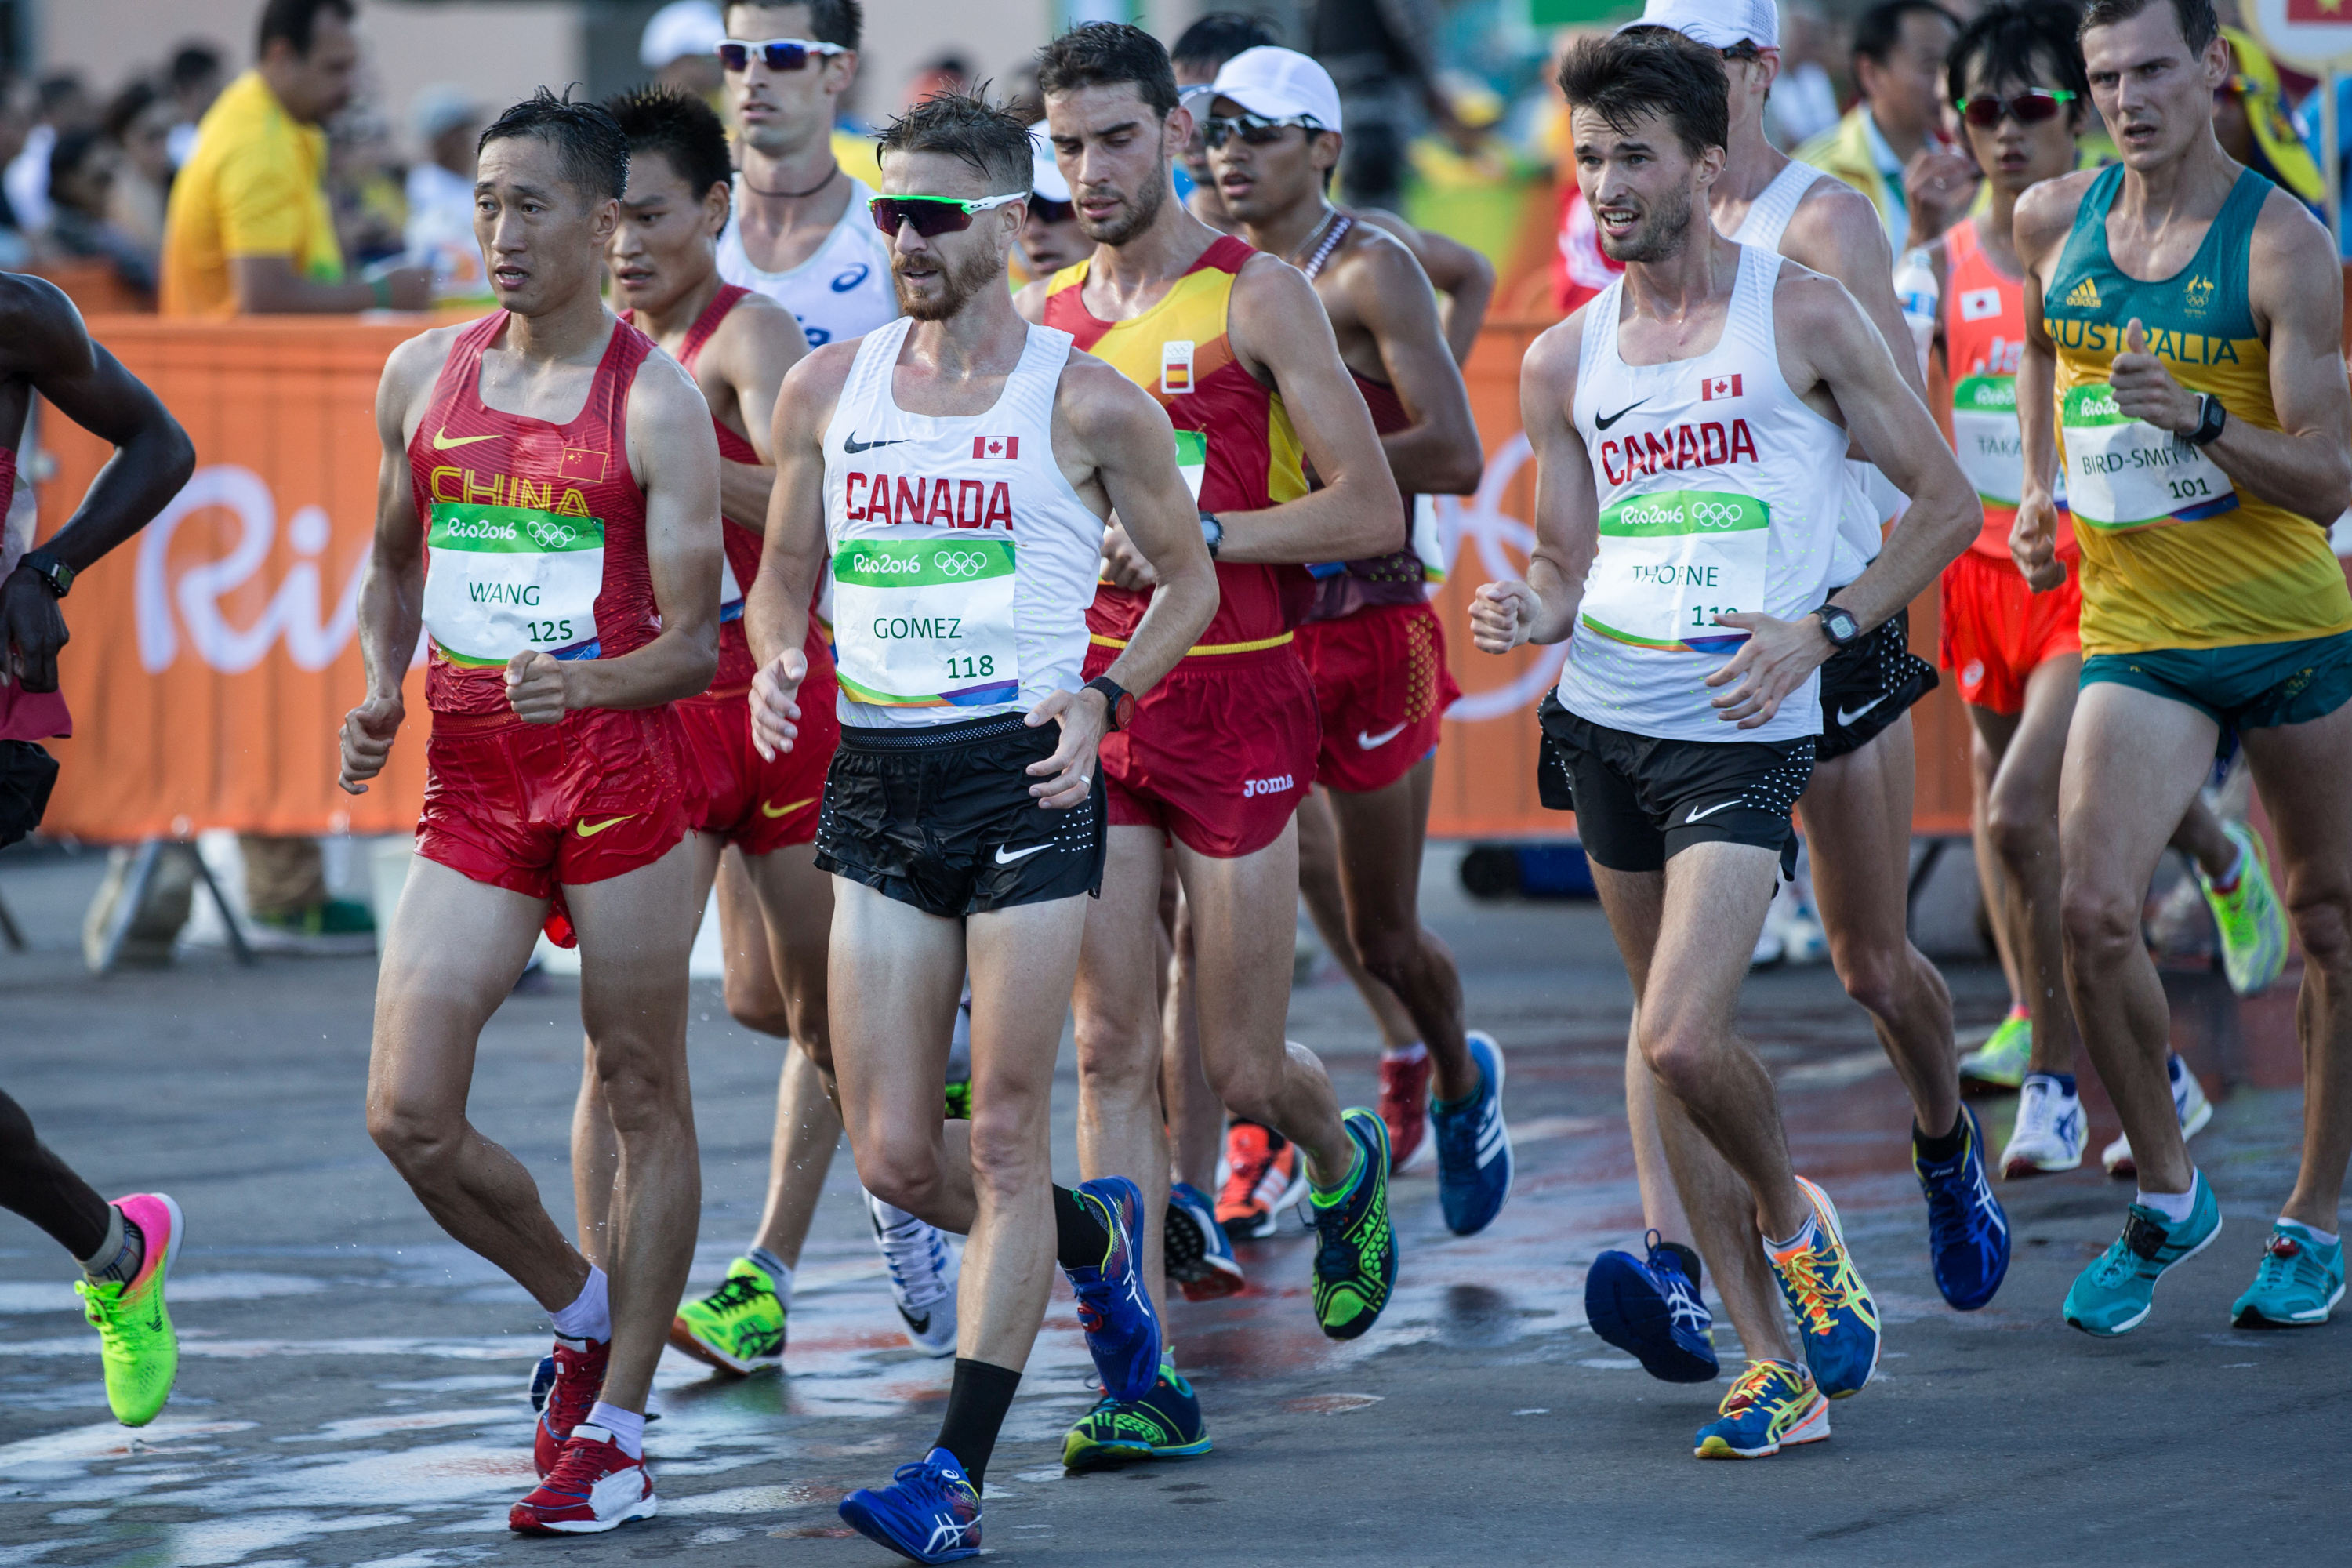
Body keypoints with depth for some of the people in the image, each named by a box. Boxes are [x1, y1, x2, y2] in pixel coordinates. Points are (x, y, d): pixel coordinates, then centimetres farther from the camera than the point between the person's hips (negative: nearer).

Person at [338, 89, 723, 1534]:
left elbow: (697, 642, -9)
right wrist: (380, 693, 6)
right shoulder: (425, 376, 8)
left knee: (645, 1102, 3)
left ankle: (617, 1431, 12)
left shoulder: (656, 401, -6)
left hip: (620, 775, -5)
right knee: (408, 1116, -4)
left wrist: (591, 685, -28)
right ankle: (585, 1314, 22)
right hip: (470, 784, 5)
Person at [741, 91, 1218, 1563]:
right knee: (894, 1157, 2)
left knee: (1004, 1136, -7)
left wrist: (1105, 699, -9)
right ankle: (1097, 1238, 34)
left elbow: (1191, 582, 7)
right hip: (877, 779, 4)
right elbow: (787, 570, 19)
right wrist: (775, 665, -2)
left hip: (1026, 777, -4)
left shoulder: (1087, 403, -3)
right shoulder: (828, 388, 8)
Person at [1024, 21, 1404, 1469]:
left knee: (1243, 1066, 0)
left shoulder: (1256, 299, -5)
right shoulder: (1043, 314, 10)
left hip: (1237, 698, -4)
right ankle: (1144, 1383, -2)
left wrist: (1196, 535, -17)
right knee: (1113, 1051, -2)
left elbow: (1373, 512, -9)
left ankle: (1345, 1160, 36)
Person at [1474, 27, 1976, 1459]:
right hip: (1605, 723, 5)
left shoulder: (1800, 315, -4)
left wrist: (1824, 626, -12)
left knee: (1681, 1042, -18)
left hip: (1741, 730, -5)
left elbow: (1948, 502, 0)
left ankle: (1791, 1217, 12)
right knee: (1682, 1044, 8)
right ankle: (1777, 1356, 16)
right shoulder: (1566, 361, 9)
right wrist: (1528, 610, -8)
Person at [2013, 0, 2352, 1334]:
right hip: (2135, 633, 2)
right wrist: (2041, 488, 20)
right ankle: (2166, 1197, 5)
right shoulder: (2054, 223, 1)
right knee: (2094, 912, -15)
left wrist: (2195, 420, -30)